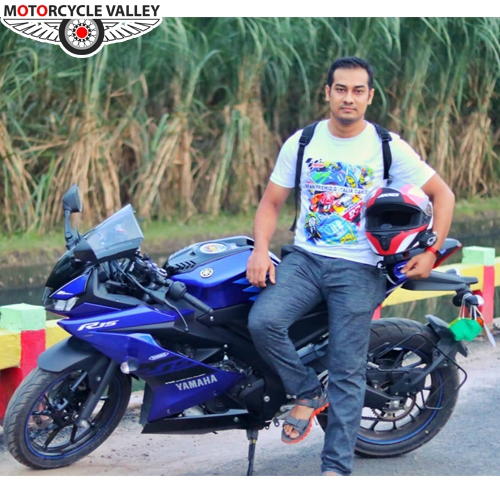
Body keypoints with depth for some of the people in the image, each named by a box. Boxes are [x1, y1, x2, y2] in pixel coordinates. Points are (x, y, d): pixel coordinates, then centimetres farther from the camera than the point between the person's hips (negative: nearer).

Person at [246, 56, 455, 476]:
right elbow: (271, 202, 8)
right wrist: (261, 250, -10)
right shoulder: (301, 142, 5)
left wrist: (430, 253, -6)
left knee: (348, 373, -7)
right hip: (304, 258, 2)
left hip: (358, 268, -2)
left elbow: (442, 194, 4)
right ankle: (308, 391, -1)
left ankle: (336, 468, -2)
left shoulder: (388, 147, -1)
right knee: (262, 321, -25)